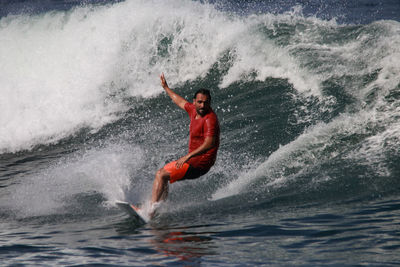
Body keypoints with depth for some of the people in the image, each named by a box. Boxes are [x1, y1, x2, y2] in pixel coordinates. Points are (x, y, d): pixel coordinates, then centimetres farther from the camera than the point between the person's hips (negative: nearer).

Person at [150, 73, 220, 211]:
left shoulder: (210, 119, -21)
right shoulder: (194, 110, 6)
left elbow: (209, 144, -32)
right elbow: (180, 101, 28)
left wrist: (188, 156, -39)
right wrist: (166, 88, 42)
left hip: (199, 163, -10)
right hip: (193, 158, 10)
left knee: (161, 175, -14)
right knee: (161, 173, 20)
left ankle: (153, 206, -21)